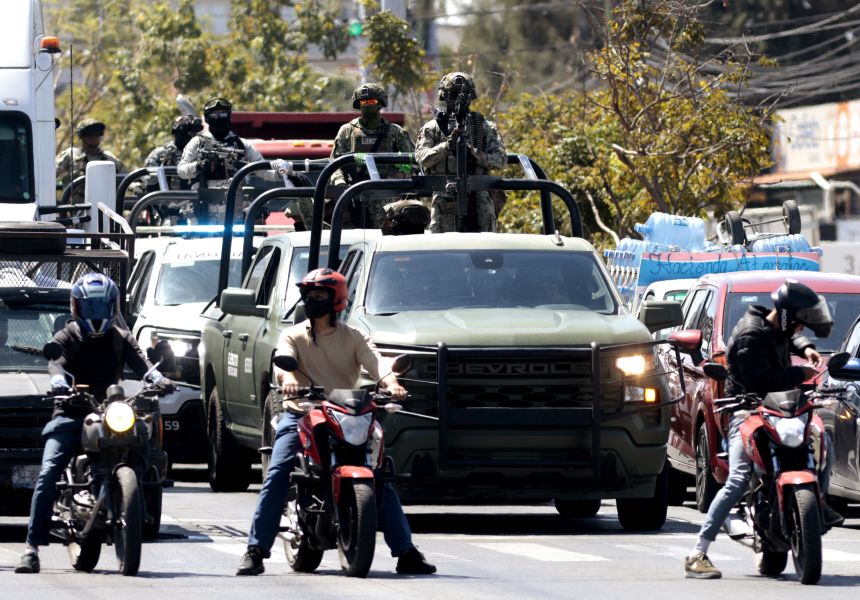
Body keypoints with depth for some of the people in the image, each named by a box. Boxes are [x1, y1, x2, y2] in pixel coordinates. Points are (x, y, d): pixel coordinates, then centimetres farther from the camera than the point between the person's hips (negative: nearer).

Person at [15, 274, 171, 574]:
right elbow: (56, 363, -13)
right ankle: (32, 547, -23)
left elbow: (139, 360, -2)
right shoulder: (66, 338, 7)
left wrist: (157, 378, -25)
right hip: (70, 415, -3)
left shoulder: (120, 339, 15)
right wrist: (60, 383, -37)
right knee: (48, 474, -19)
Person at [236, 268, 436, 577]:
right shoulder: (293, 335, 9)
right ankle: (256, 550, -20)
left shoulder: (353, 337, 10)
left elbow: (374, 361, -8)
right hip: (302, 412, -1)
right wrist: (287, 377, -36)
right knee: (277, 473, -20)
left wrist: (390, 382, -31)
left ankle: (406, 552, -5)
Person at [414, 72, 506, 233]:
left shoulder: (485, 127, 12)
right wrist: (446, 146, -21)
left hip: (479, 200, 1)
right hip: (445, 200, -1)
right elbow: (422, 158, -5)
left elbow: (501, 158, 3)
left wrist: (476, 154, -16)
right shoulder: (432, 128, 9)